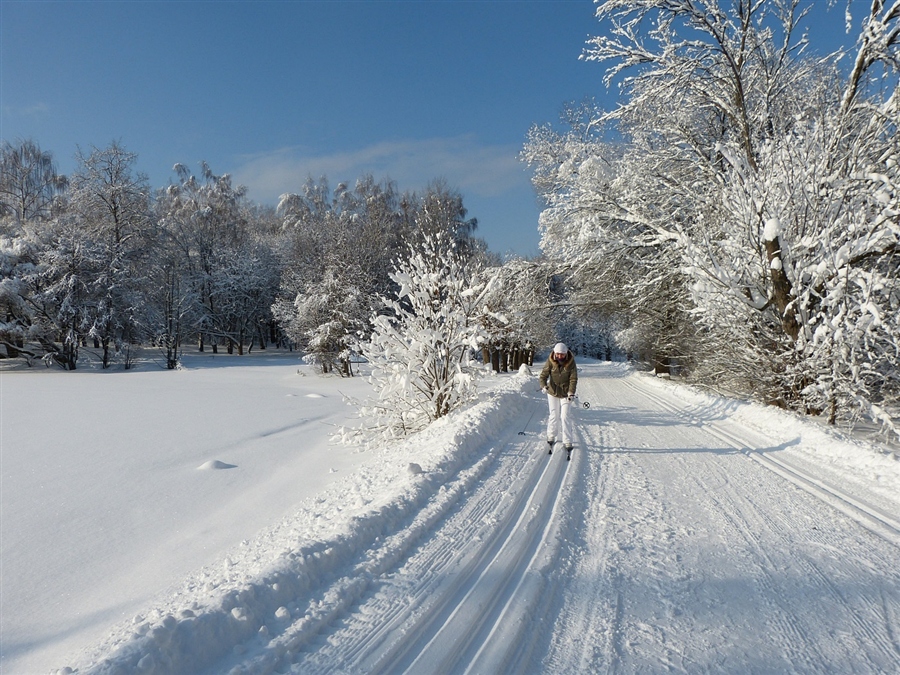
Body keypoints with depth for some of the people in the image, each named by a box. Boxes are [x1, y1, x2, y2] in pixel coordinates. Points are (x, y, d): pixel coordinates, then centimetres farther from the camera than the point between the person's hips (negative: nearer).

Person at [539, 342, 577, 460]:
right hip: (553, 392, 1)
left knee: (565, 416, -7)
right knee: (554, 415, 9)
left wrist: (571, 393, -24)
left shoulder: (571, 362, -13)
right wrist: (543, 385, -28)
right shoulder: (550, 362, -12)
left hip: (566, 393, -1)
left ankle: (567, 442, -1)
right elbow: (543, 375, -9)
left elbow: (573, 378, -13)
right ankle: (551, 437, 30)